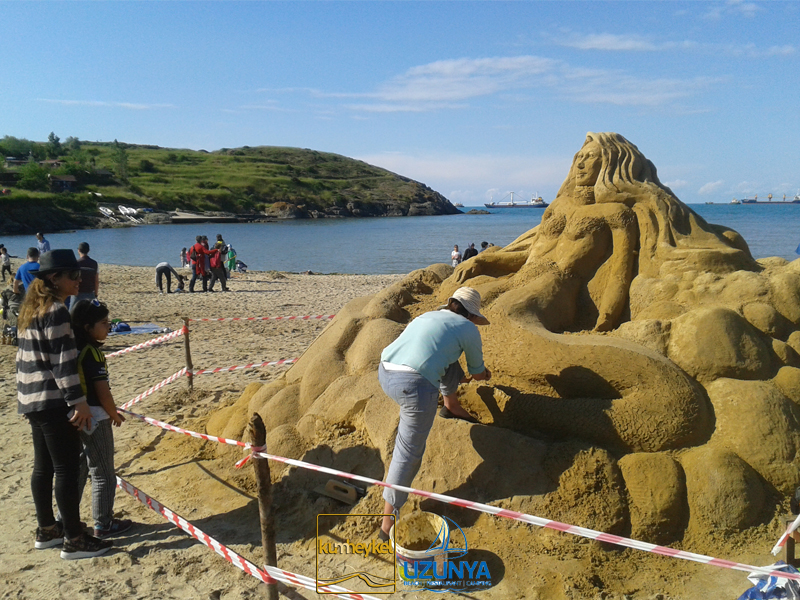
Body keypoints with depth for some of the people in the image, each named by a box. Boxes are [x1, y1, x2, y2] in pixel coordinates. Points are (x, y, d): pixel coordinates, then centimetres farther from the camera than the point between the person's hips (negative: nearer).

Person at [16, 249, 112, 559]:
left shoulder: (31, 309, 13)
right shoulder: (56, 311, -17)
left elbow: (29, 356, 17)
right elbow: (63, 361, -21)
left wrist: (27, 396, 22)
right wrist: (79, 401, -18)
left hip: (32, 400, 10)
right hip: (54, 402, -10)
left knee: (43, 467, 17)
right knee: (67, 469, -2)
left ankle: (46, 530, 29)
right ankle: (74, 540, 5)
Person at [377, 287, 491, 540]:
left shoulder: (428, 316, 27)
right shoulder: (468, 329, 10)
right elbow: (477, 373, 25)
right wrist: (484, 374, 50)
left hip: (384, 373, 7)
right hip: (414, 385, -7)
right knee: (409, 452, 4)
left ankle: (451, 406, 48)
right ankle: (389, 520, 5)